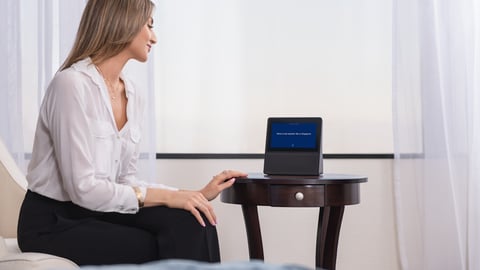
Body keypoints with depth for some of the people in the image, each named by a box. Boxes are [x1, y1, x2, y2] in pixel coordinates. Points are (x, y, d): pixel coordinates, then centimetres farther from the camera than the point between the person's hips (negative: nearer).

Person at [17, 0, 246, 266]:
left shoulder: (133, 97, 6)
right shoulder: (72, 83, -18)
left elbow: (125, 181, 7)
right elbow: (83, 188, -22)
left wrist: (197, 194, -1)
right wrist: (164, 196, -22)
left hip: (97, 212, 7)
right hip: (52, 224, -7)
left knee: (190, 222, -18)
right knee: (170, 250, -21)